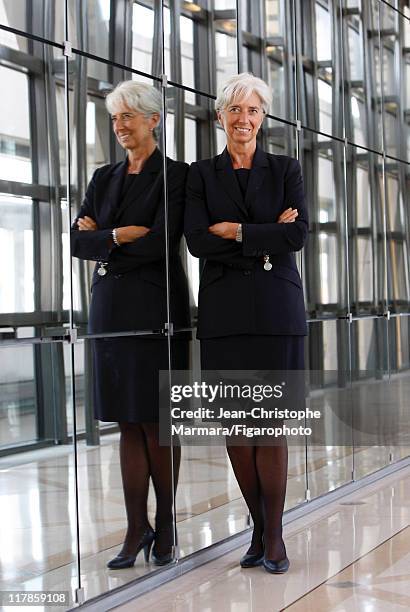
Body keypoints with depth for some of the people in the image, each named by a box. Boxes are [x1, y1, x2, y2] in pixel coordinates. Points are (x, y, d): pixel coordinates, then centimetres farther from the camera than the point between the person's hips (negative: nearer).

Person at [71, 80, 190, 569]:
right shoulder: (103, 178, 15)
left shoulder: (174, 175, -3)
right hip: (110, 308, 5)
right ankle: (136, 530, 13)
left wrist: (100, 238, -5)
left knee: (156, 423, 1)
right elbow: (77, 241, 4)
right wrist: (120, 235, -11)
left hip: (154, 308, -5)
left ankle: (165, 525, 16)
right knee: (128, 423, 7)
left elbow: (161, 244, -15)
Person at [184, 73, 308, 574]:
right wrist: (265, 241, -9)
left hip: (276, 309, -1)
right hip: (224, 311, 1)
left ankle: (274, 533, 10)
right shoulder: (202, 174, 9)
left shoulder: (285, 170, 9)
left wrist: (235, 230, -9)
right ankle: (259, 527, 19)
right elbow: (197, 241, -6)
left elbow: (298, 235, -6)